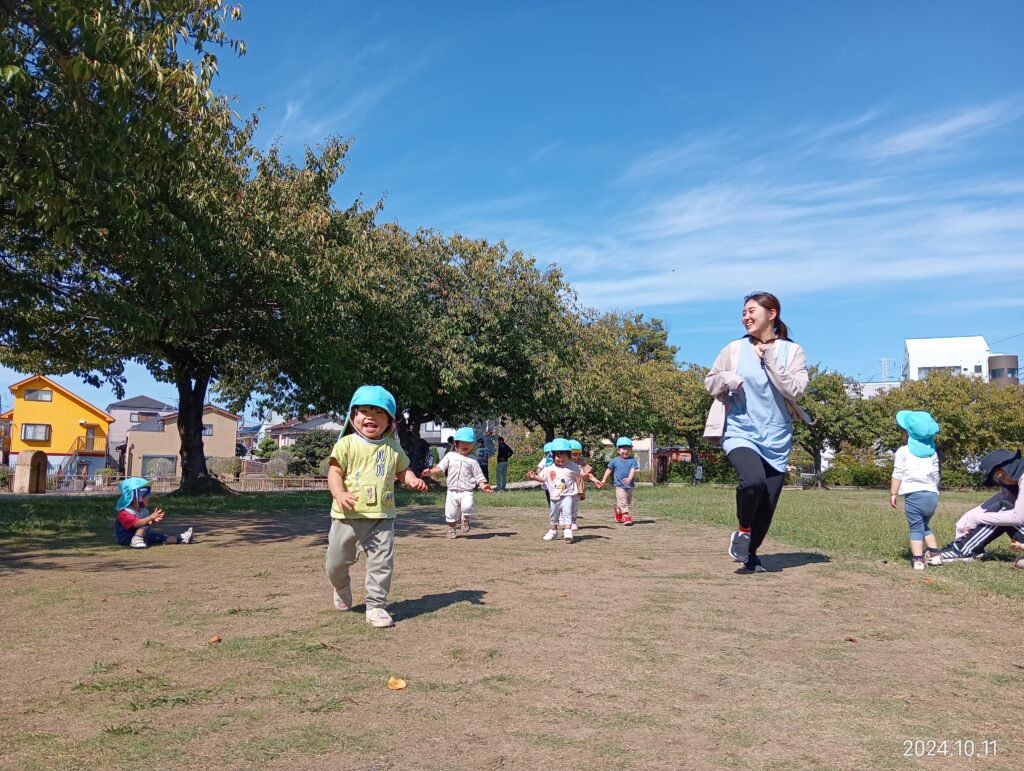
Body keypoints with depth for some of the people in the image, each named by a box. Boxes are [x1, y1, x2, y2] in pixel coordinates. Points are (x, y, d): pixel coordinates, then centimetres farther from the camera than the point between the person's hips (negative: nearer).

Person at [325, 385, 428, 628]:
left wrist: (413, 480, -5)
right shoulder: (347, 444, -4)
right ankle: (342, 589, 43)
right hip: (348, 515, -1)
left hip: (381, 516, 1)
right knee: (335, 562, 12)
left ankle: (376, 606, 12)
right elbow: (334, 472, -8)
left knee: (382, 562, -2)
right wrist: (339, 494, -27)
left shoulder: (392, 447, 6)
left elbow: (402, 470, 17)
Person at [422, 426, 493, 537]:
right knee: (451, 513, 7)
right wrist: (430, 471, -14)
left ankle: (465, 520, 5)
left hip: (467, 491, -2)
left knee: (467, 507, -26)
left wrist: (482, 485, -14)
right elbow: (440, 468, 2)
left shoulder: (472, 460, 2)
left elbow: (478, 476, 2)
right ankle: (451, 529, 32)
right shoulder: (450, 456, 6)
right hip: (452, 491, 2)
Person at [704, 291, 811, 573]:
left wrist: (769, 358, -15)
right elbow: (709, 382, 11)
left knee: (767, 504, 5)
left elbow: (794, 390, -11)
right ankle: (743, 531, 0)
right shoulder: (734, 349, 3)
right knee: (753, 481, -29)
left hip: (777, 438, 1)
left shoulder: (792, 351, 1)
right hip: (740, 433, -1)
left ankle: (751, 552, 31)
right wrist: (726, 379, -10)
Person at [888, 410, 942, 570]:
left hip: (914, 495, -5)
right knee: (925, 526, 22)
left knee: (916, 528, -1)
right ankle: (935, 555, 18)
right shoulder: (932, 452, 15)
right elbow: (936, 476, 19)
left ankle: (918, 560, -6)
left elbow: (897, 474, -2)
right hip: (931, 495, 5)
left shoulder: (903, 451, 0)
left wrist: (893, 494, 2)